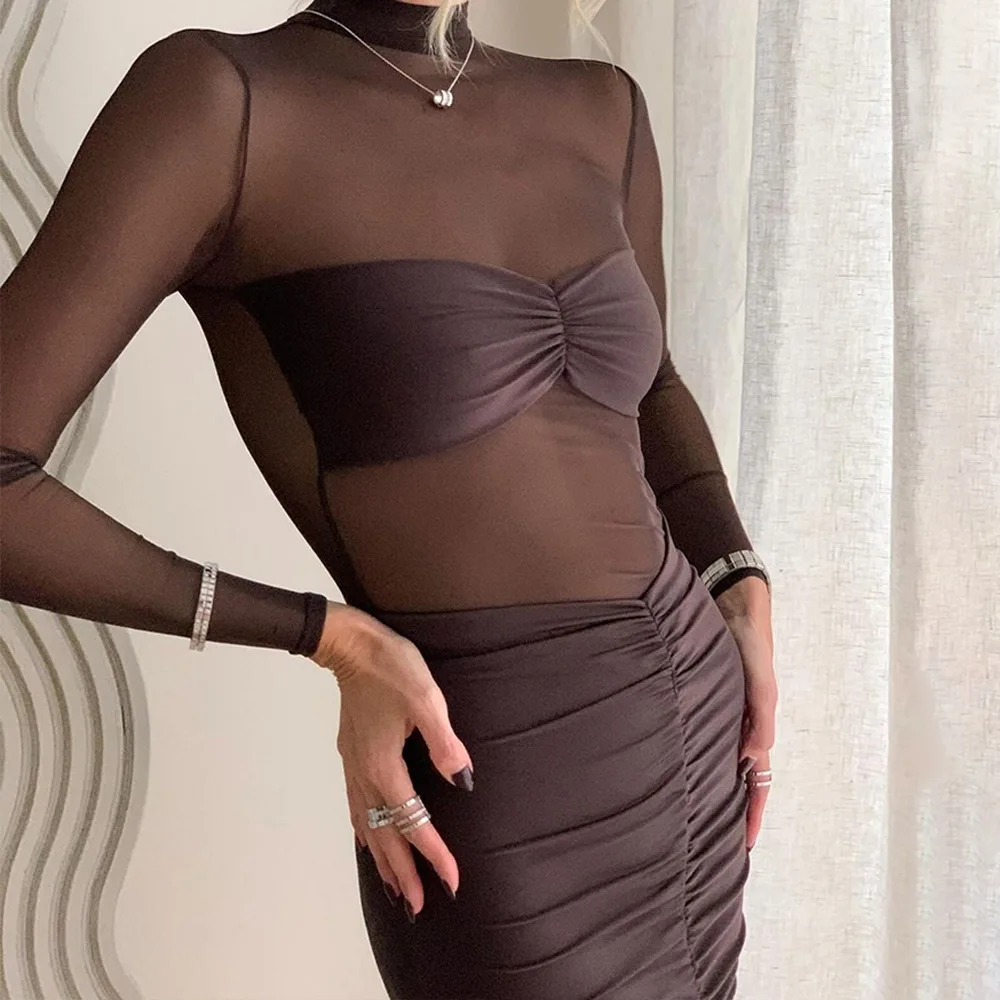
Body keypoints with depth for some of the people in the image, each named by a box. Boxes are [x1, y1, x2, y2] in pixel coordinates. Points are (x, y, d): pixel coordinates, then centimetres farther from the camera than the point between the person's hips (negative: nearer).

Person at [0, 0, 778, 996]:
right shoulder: (219, 95, -13)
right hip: (505, 793, -6)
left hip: (694, 716, 6)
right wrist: (332, 637, -14)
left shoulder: (599, 111, 6)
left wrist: (742, 594, 9)